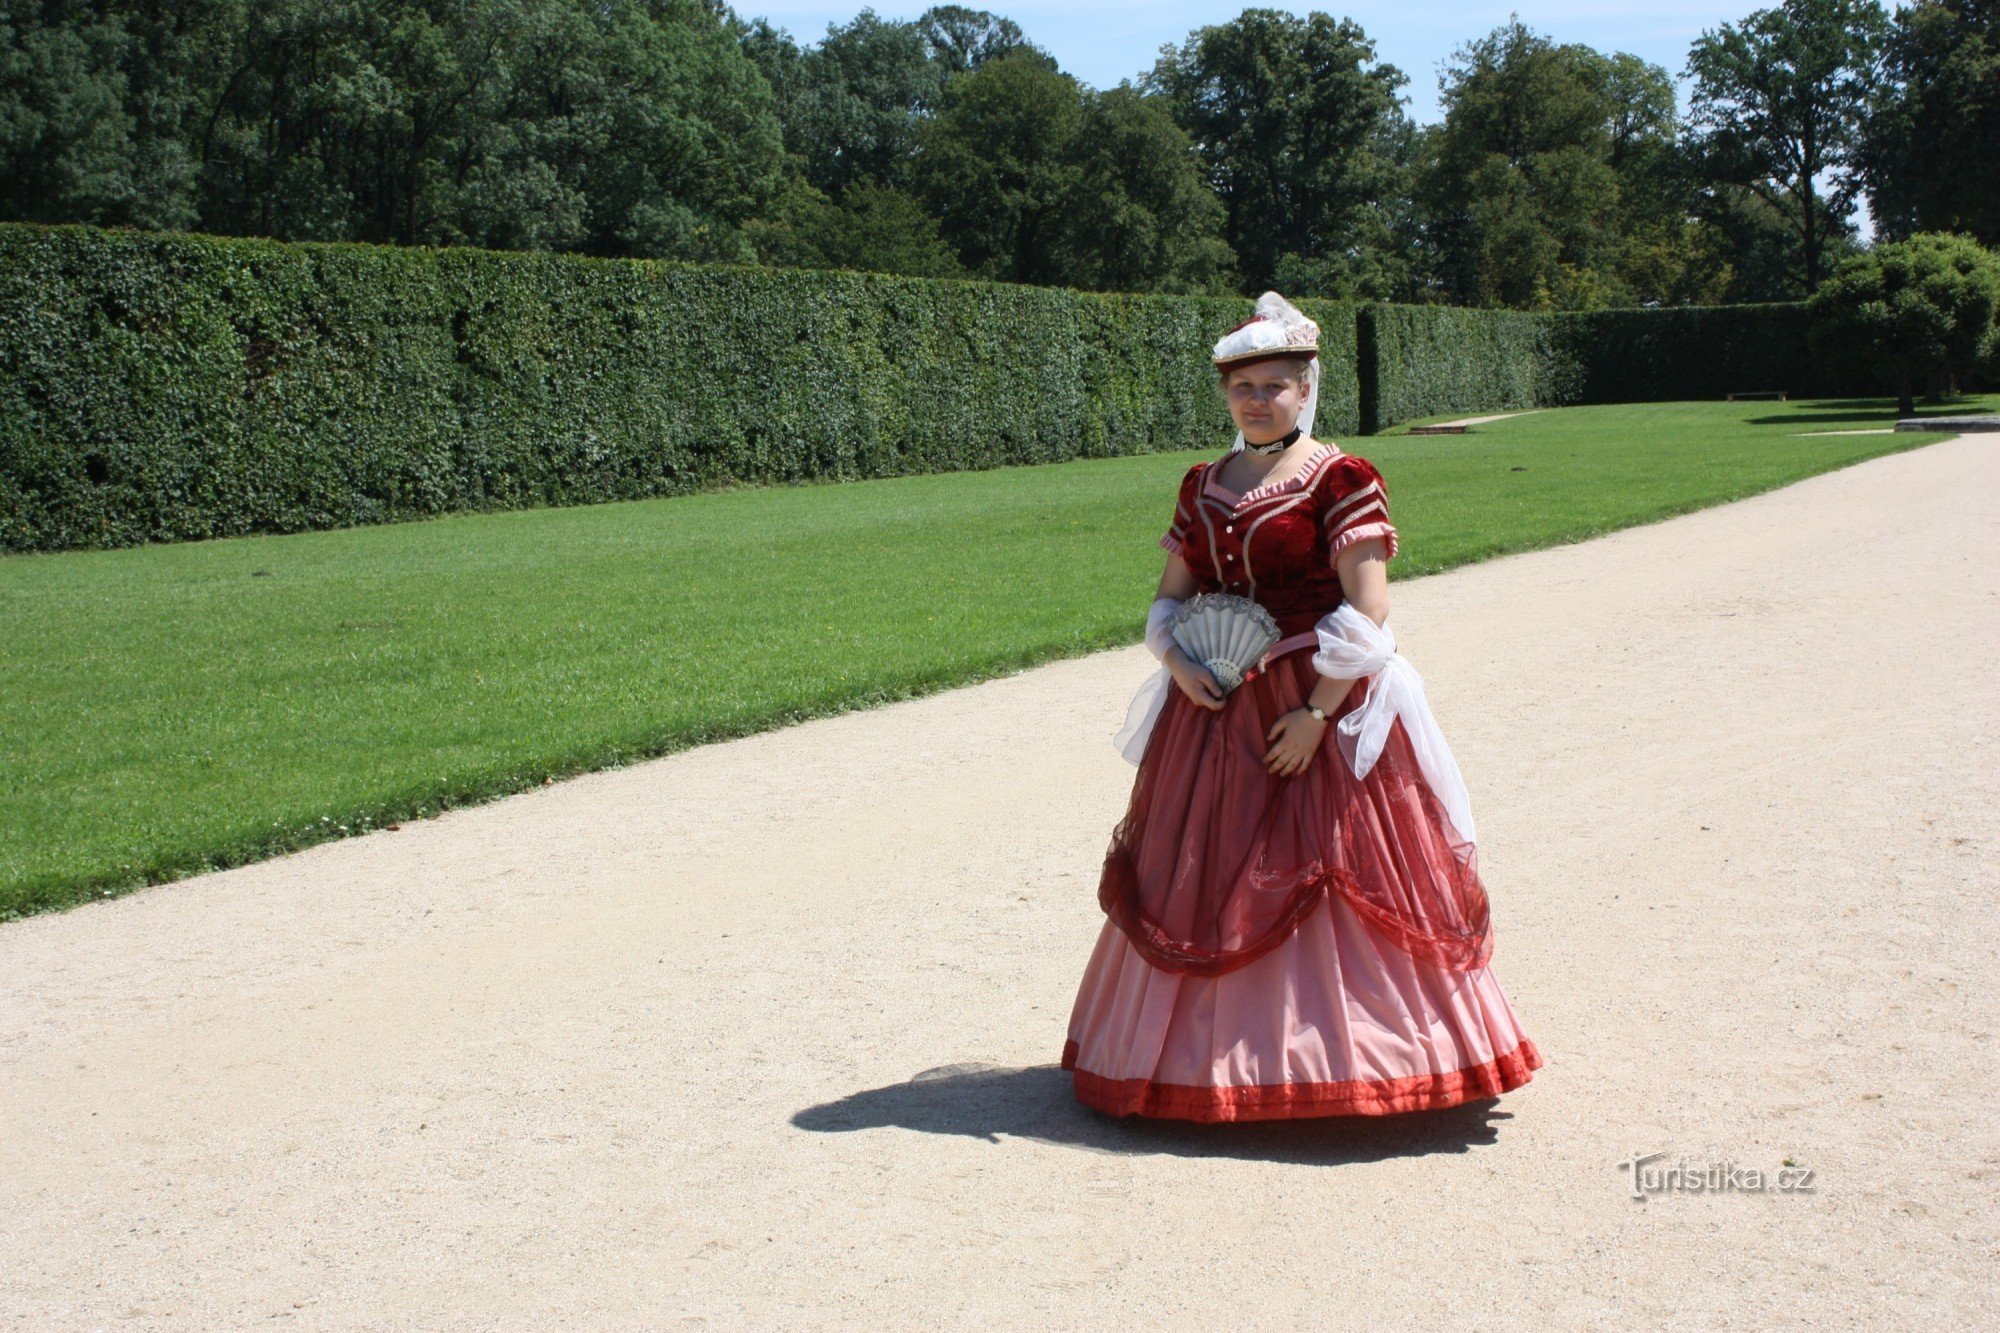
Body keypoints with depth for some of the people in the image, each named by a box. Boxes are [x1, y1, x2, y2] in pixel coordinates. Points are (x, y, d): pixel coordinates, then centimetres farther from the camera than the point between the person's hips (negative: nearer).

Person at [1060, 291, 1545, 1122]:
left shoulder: (1342, 481, -6)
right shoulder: (1202, 486, 12)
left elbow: (1367, 612, -13)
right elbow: (1169, 599, 16)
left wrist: (1317, 712, -19)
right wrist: (1177, 663, -5)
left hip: (1319, 713, -6)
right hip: (1213, 712, 6)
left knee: (1320, 879, -4)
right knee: (1199, 881, 9)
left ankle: (1334, 1053, 8)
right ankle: (1205, 1046, 22)